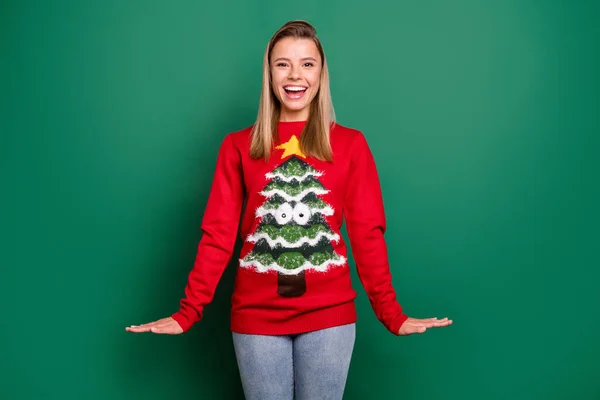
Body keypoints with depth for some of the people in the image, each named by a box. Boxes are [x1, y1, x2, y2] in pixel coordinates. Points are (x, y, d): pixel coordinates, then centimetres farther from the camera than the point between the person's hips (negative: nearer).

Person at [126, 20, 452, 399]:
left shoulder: (350, 144, 3)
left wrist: (391, 314, -6)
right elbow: (218, 235, 0)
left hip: (329, 314, 0)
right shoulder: (238, 147, 4)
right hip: (257, 316, 0)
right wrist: (188, 312, -8)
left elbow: (367, 234, 1)